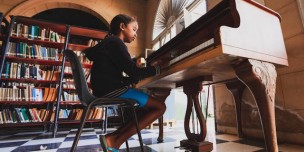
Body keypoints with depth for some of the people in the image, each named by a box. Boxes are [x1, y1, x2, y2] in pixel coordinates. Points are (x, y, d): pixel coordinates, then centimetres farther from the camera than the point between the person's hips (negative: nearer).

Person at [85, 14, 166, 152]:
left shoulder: (108, 42, 26)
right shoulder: (116, 42, -5)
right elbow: (133, 71, -13)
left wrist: (140, 77, 14)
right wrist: (156, 69, 2)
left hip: (107, 90, 10)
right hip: (112, 90, -10)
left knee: (149, 108, 16)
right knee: (160, 106, -9)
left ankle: (114, 138, 1)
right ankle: (113, 141, -11)